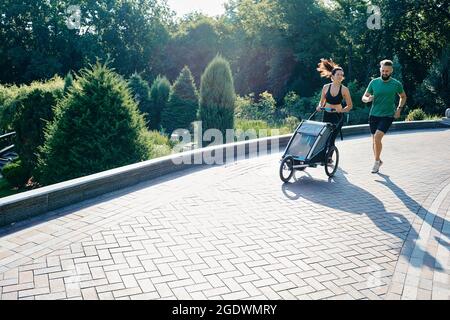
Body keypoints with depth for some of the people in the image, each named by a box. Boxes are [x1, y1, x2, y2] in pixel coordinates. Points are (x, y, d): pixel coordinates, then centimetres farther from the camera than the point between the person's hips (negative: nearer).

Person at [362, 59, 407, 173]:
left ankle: (377, 161, -2)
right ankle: (378, 160, 32)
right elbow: (364, 97, 6)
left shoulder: (396, 84, -2)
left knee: (377, 137, -20)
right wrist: (368, 99, -18)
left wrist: (399, 109, 1)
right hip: (374, 115, 3)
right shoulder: (374, 82, 0)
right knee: (374, 140, 11)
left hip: (387, 116, -3)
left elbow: (403, 97, 15)